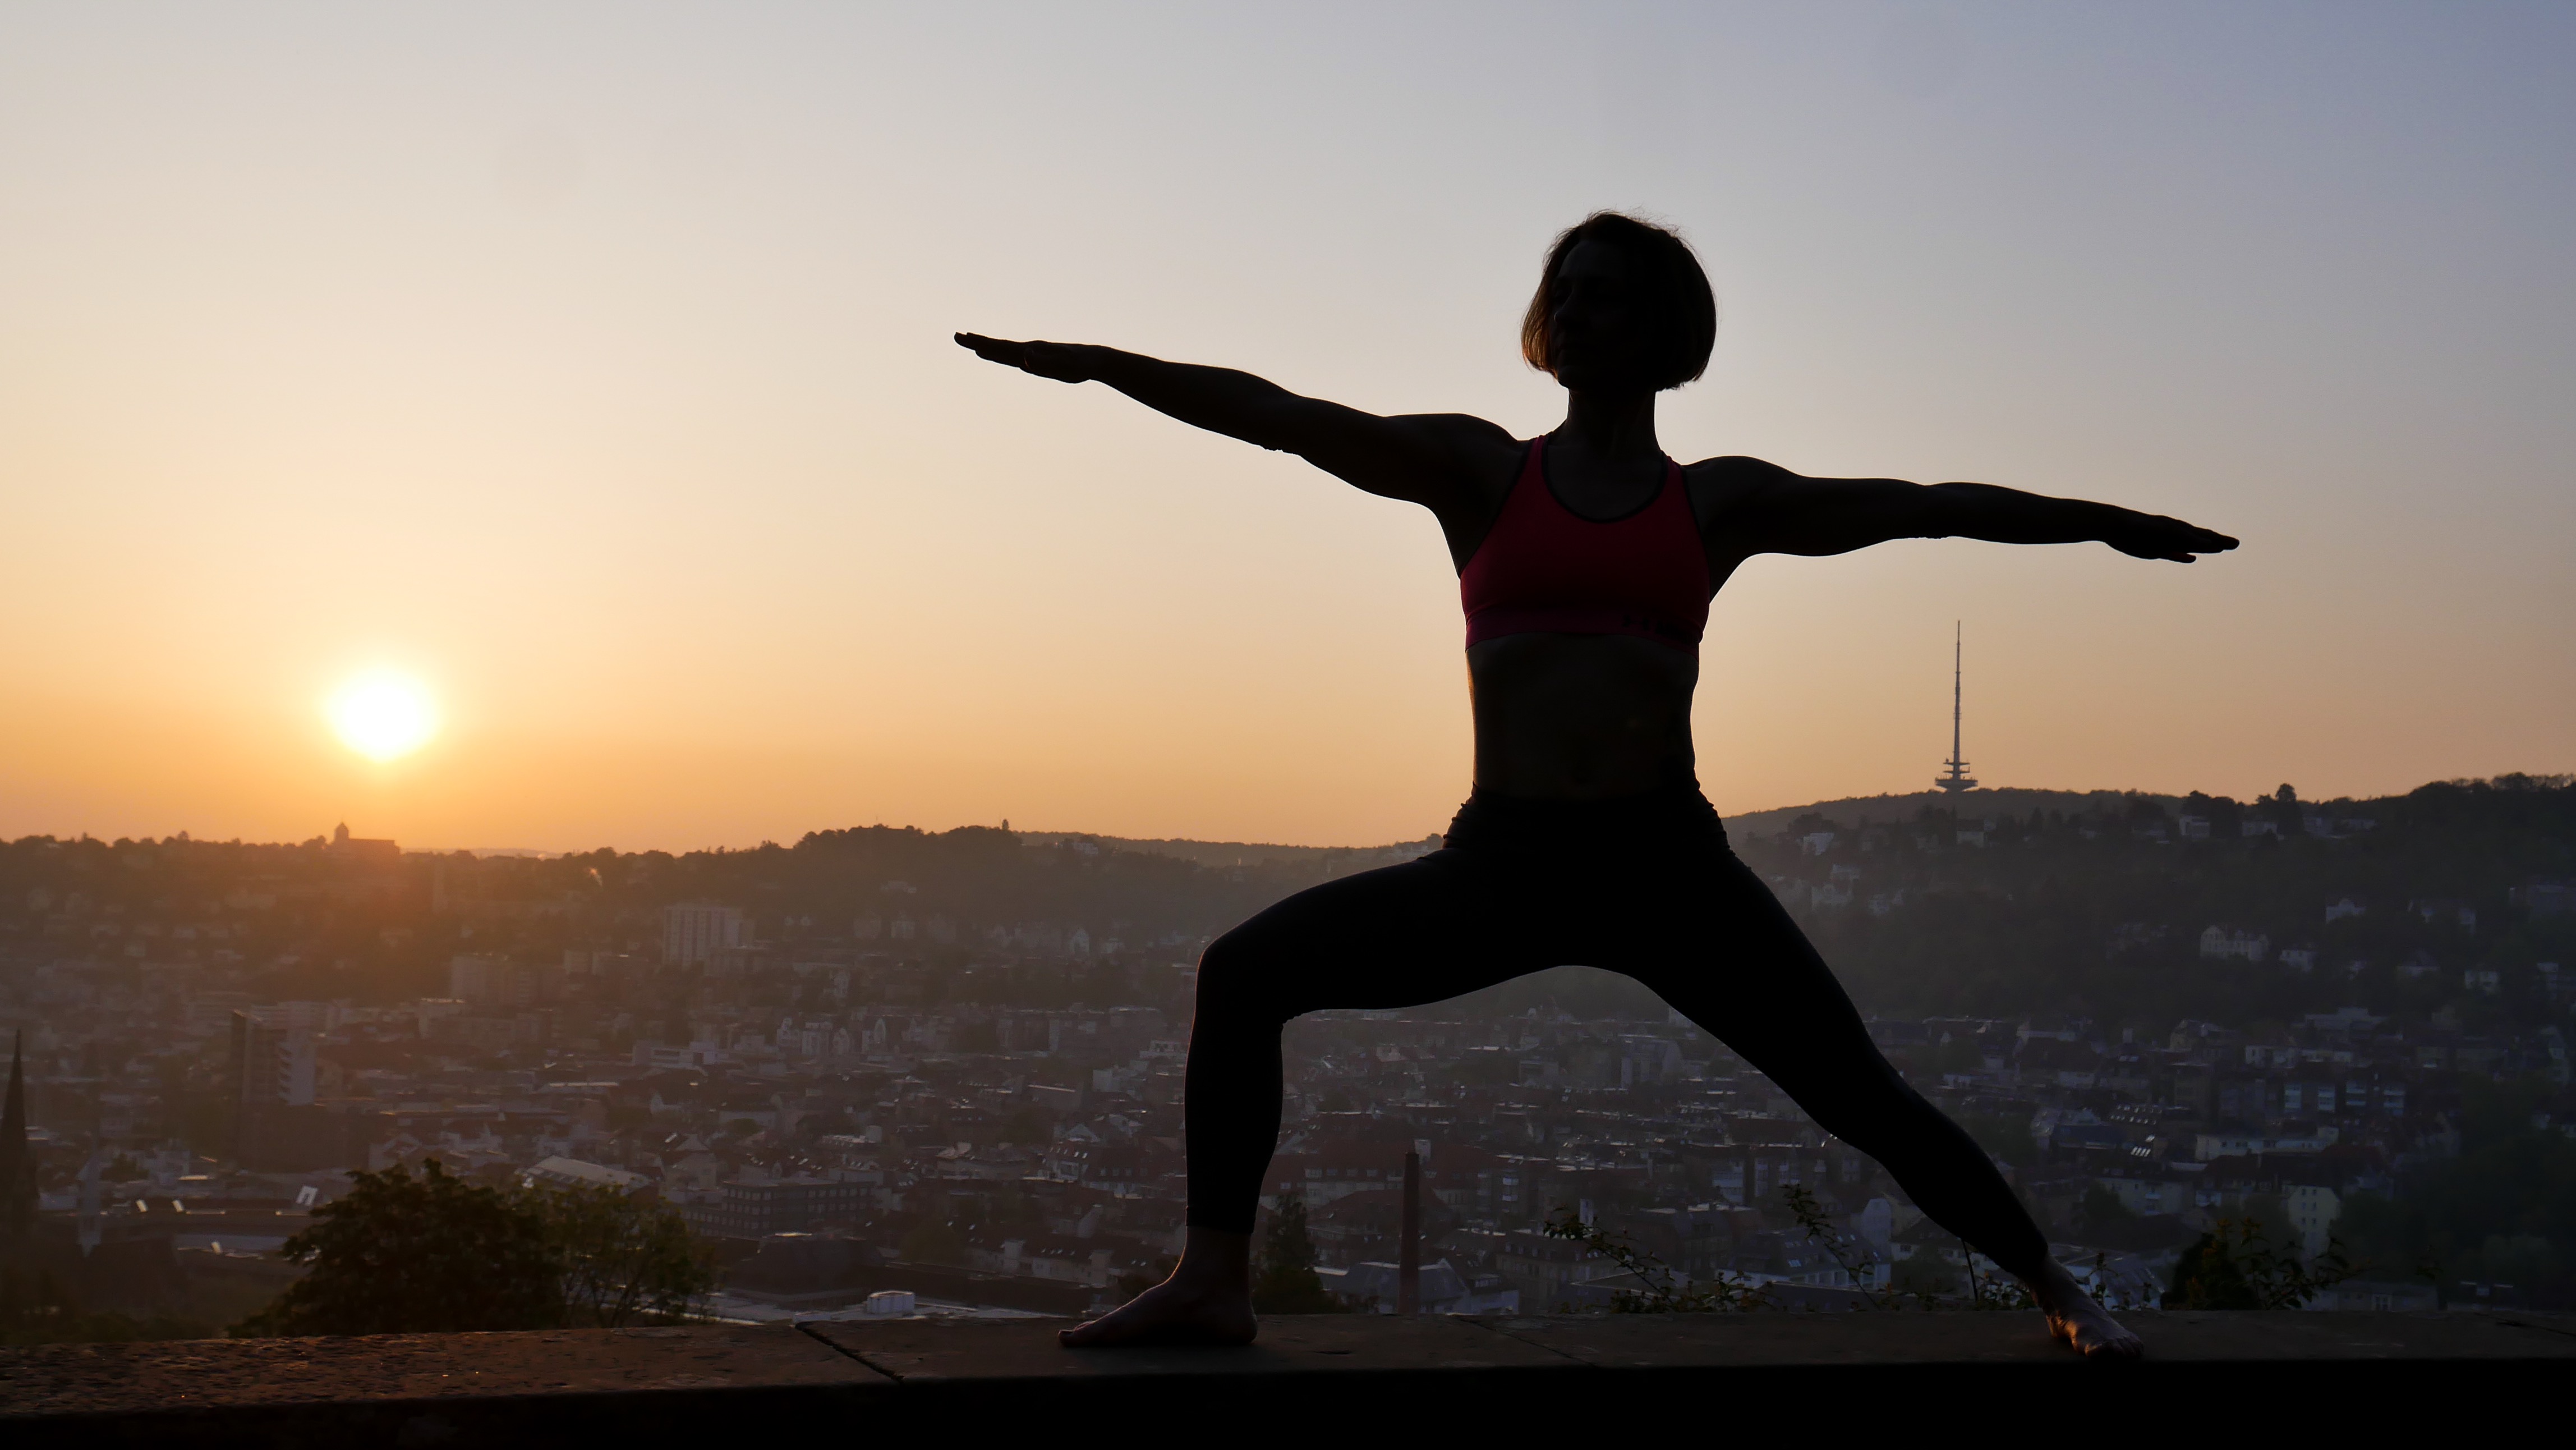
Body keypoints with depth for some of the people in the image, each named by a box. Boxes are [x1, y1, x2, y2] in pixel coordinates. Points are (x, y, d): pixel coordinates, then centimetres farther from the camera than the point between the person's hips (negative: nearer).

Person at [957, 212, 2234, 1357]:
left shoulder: (1717, 501, 10)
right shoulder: (1480, 474, 9)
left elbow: (1925, 506, 14)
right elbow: (1286, 420, 1)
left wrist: (2108, 524, 16)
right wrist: (1099, 365, -6)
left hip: (1669, 868, -1)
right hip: (1501, 864, 1)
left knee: (1861, 1094, -4)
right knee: (1244, 971, -9)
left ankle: (2057, 1292, 14)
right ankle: (1212, 1282, -2)